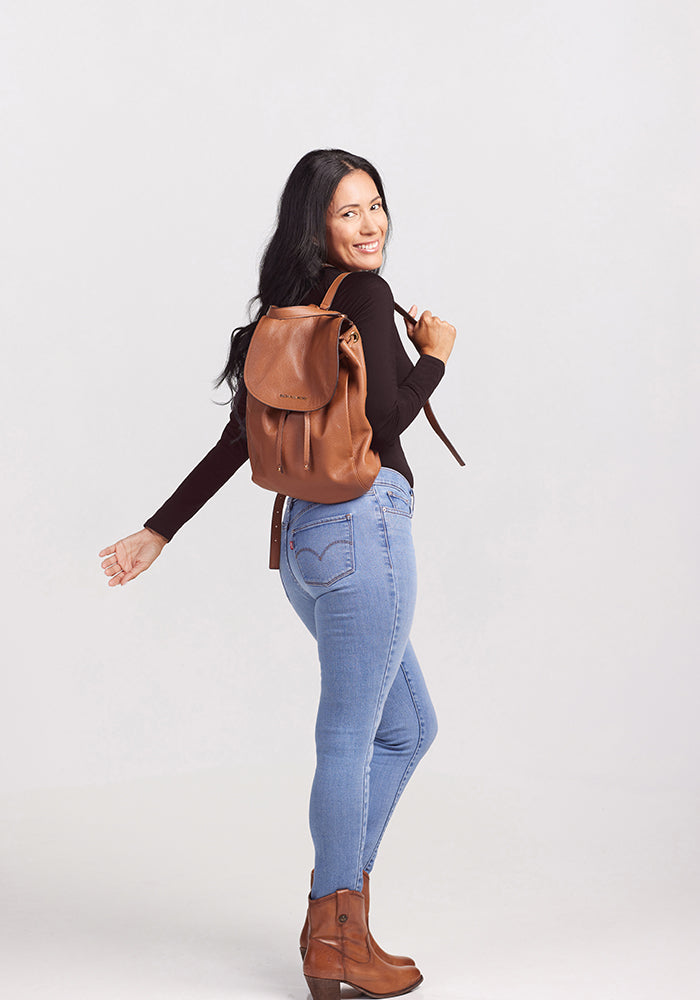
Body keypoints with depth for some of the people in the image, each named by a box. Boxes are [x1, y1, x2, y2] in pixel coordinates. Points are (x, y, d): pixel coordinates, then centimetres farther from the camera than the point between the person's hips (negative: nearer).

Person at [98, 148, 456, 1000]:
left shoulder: (293, 309, 17)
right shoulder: (363, 294, -8)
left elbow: (235, 441, 14)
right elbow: (382, 416, -19)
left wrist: (157, 533, 17)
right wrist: (436, 354, 0)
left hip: (309, 533, 9)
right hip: (362, 523, -9)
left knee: (407, 727, 19)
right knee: (348, 738, 0)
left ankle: (335, 910, 21)